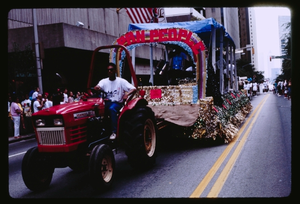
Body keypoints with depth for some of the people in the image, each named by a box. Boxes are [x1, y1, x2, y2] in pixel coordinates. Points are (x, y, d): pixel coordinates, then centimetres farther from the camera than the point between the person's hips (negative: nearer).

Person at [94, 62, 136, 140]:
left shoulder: (121, 81, 0)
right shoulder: (104, 81, 8)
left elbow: (134, 89, -8)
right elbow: (97, 87, -13)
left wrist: (127, 94, -28)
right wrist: (97, 88, -39)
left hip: (117, 103, -3)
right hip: (106, 103, 3)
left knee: (112, 108, -37)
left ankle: (114, 132, -34)